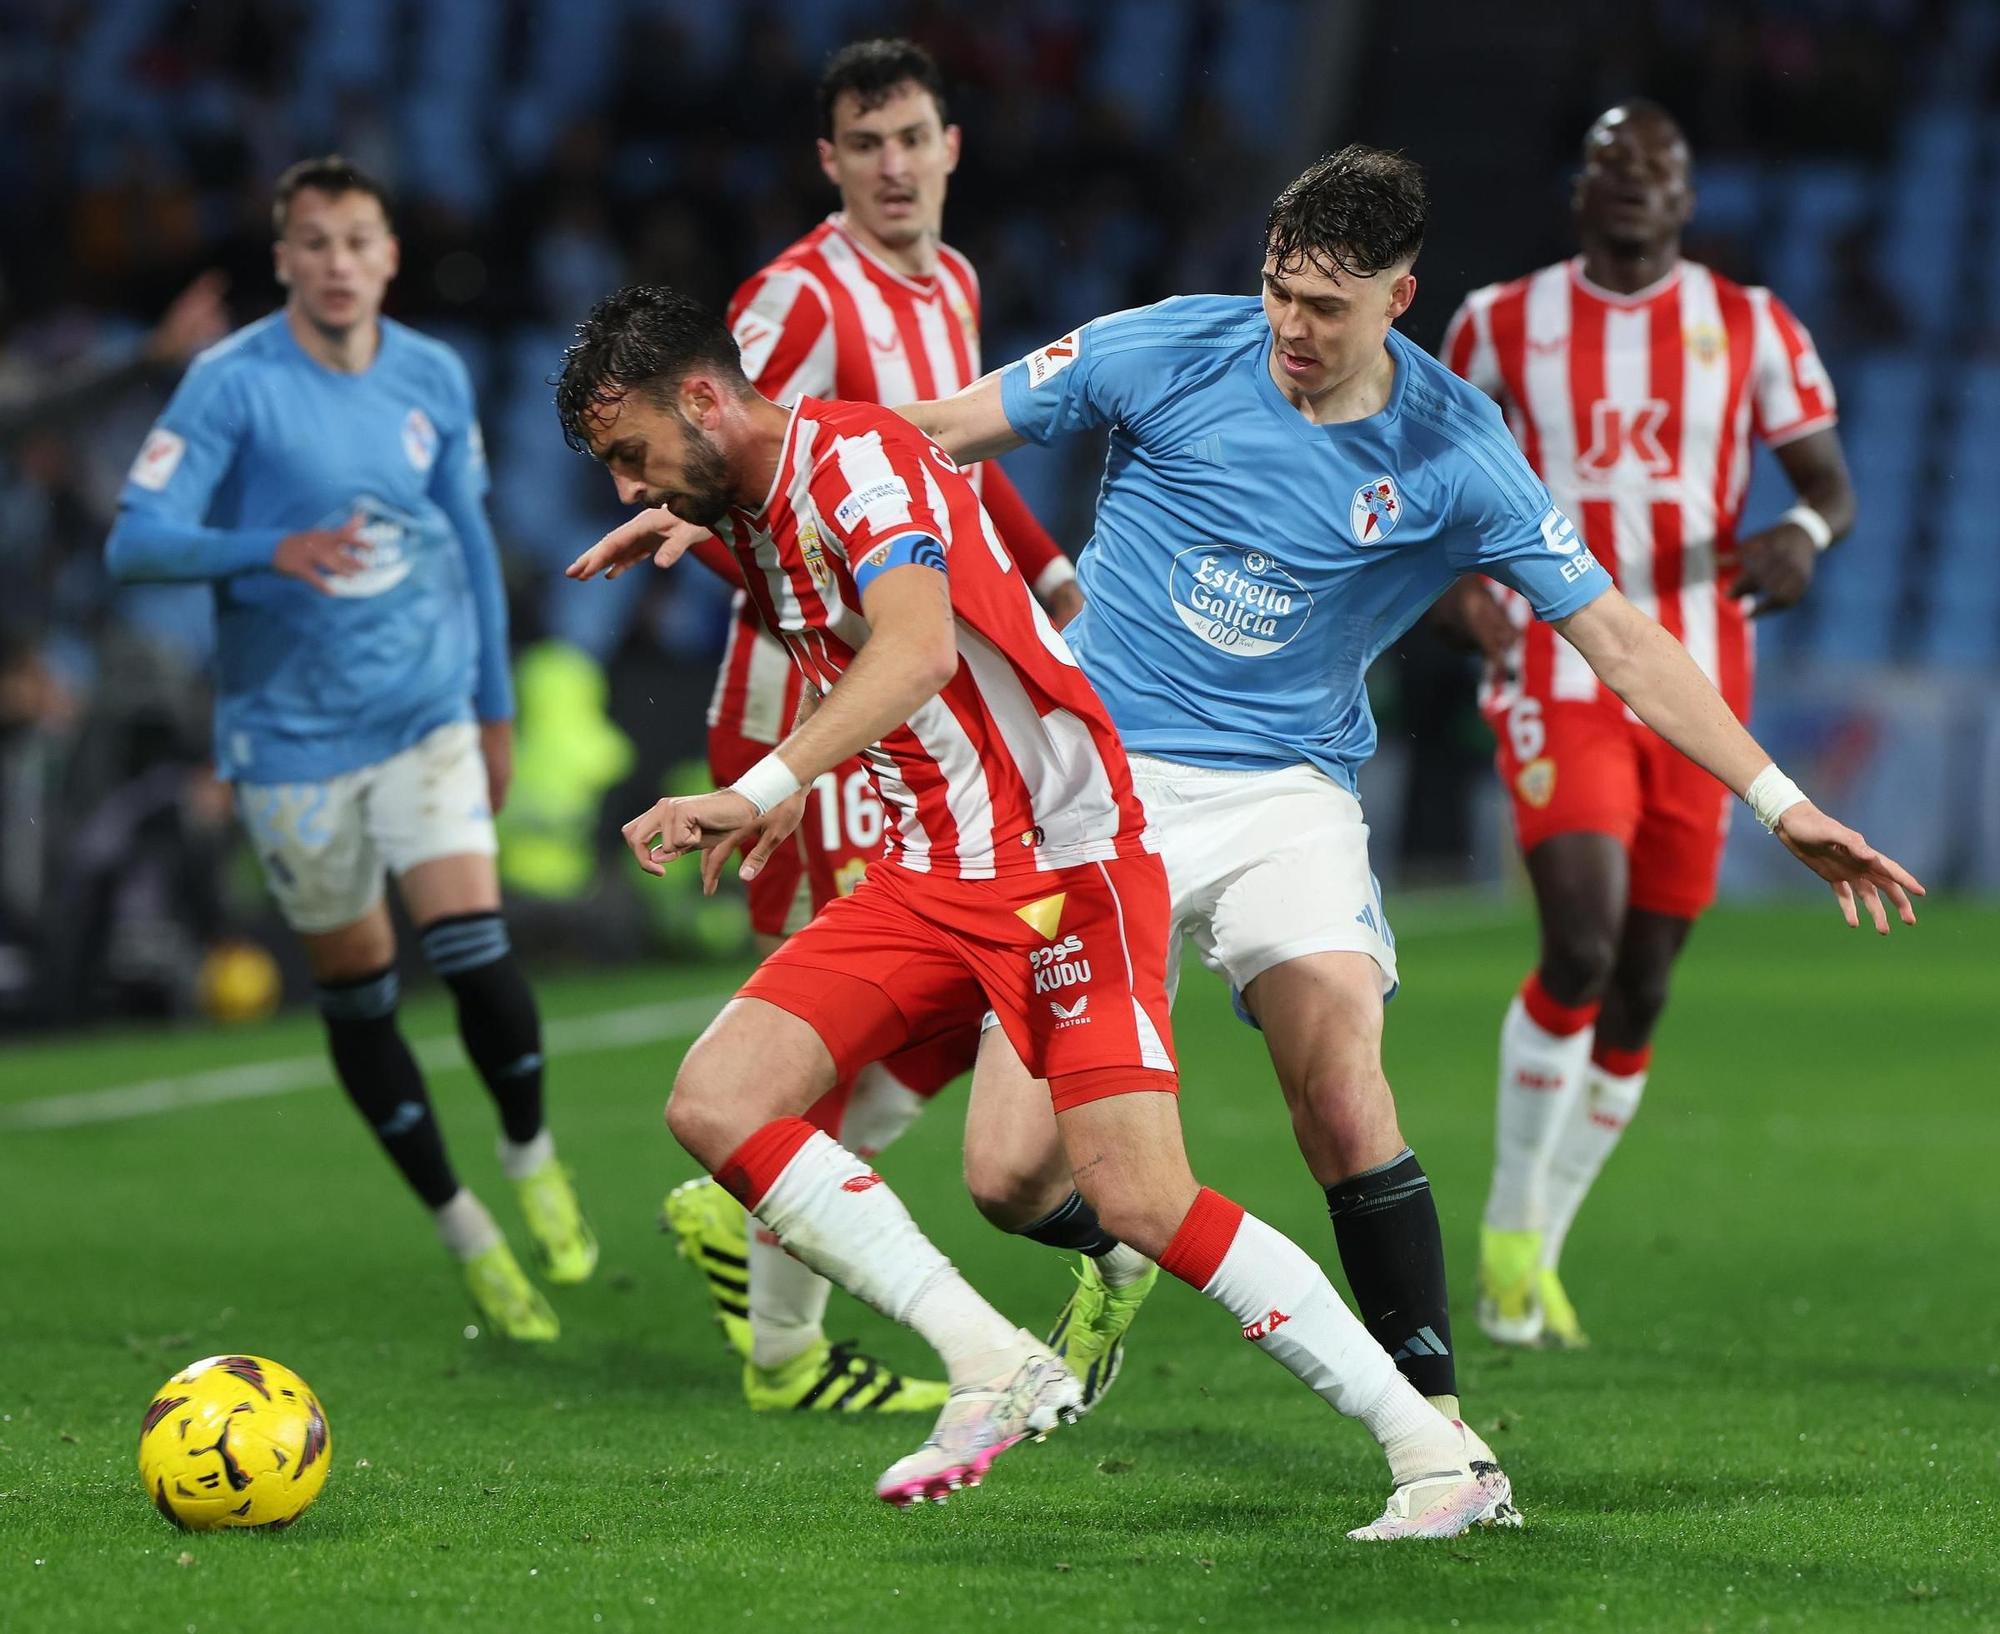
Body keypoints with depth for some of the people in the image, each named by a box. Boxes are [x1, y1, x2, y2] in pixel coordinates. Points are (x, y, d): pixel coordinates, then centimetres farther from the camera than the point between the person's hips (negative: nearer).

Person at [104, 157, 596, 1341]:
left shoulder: (434, 379, 4)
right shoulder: (233, 384, -10)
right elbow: (137, 539, -16)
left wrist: (495, 707, 18)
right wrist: (273, 550, -32)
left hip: (427, 715, 2)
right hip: (292, 738, -2)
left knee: (473, 941, -16)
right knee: (355, 993, 4)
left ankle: (533, 1160, 8)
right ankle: (466, 1235, 18)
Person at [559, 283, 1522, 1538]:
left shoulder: (857, 454, -16)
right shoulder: (750, 511, 11)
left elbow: (918, 650, -35)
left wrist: (757, 792, -44)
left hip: (1064, 857, -9)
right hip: (927, 877, 9)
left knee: (1143, 1201, -16)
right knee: (715, 1103, -8)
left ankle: (1442, 1454, -7)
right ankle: (996, 1368, -9)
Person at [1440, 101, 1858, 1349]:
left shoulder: (1750, 331, 4)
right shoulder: (1505, 324, 3)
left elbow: (1832, 484, 5)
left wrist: (1805, 532, -19)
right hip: (1561, 686, -2)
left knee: (1641, 992, 6)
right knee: (1581, 946, -21)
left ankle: (1540, 1258, 20)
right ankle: (1509, 1224, -3)